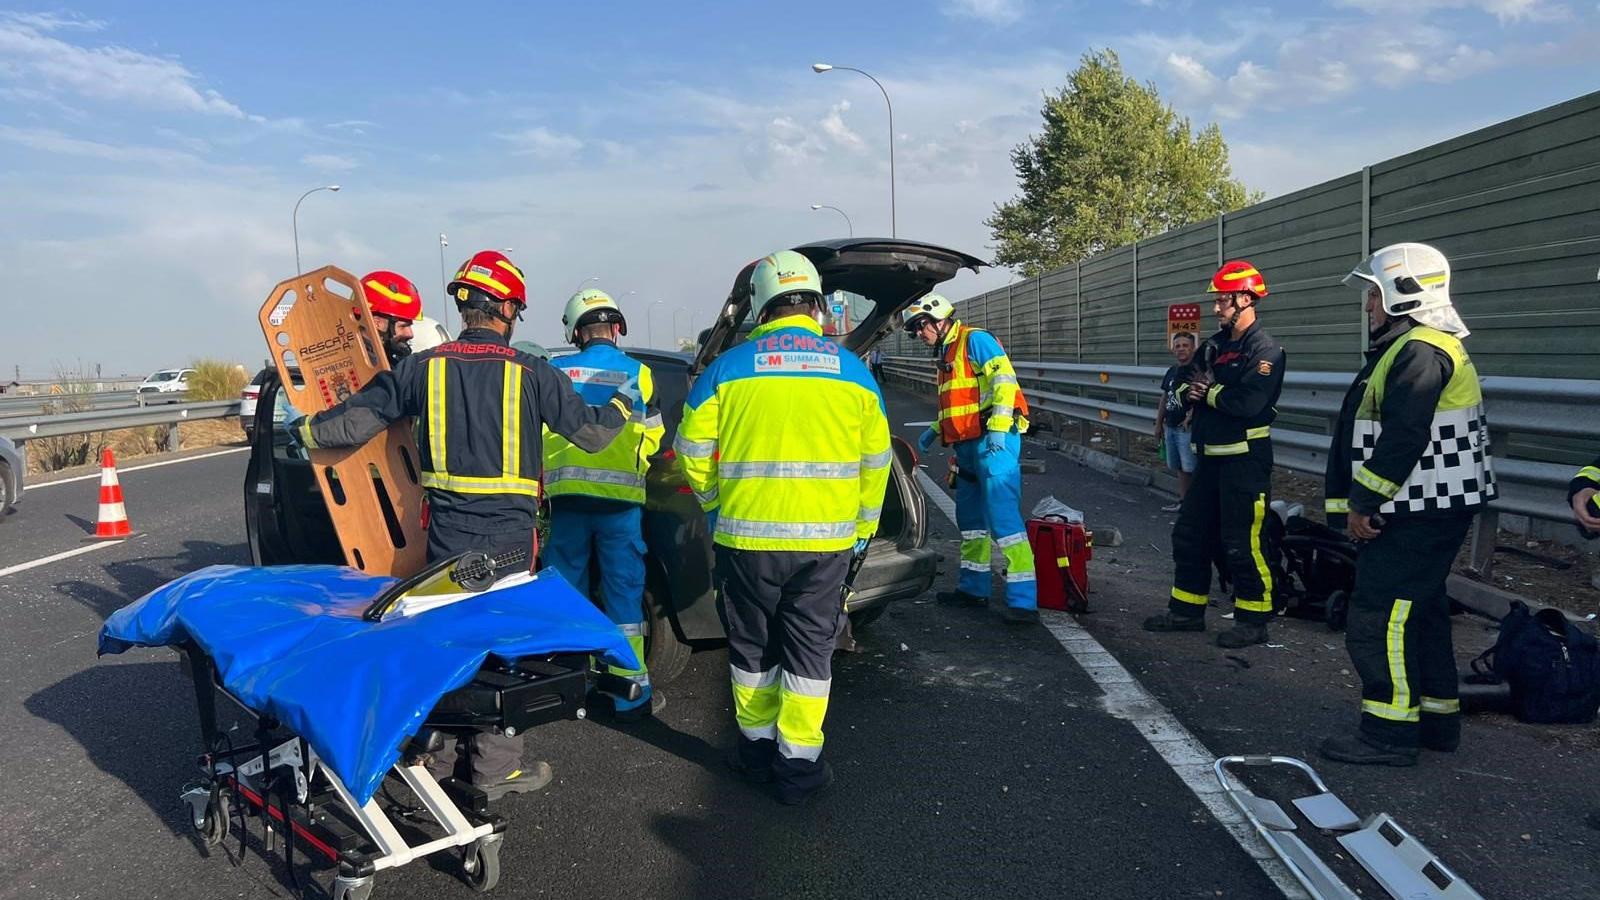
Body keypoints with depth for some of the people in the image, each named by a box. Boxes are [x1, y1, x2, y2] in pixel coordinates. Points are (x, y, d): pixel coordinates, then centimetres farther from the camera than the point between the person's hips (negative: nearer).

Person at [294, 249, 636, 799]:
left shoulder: (423, 368, 1)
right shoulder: (530, 374, -7)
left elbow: (356, 420, 4)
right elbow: (592, 432, 0)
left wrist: (304, 430, 24)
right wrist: (624, 401, 21)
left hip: (446, 530, 3)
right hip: (508, 534, -3)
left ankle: (435, 756, 29)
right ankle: (496, 768, 13)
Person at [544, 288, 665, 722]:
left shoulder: (555, 371, 3)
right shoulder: (637, 373, -1)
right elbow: (652, 440, 7)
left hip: (566, 497, 2)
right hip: (621, 500, -1)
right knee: (624, 596, 5)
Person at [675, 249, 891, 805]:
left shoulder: (728, 368, -2)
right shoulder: (851, 370, 3)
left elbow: (693, 452, 3)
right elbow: (875, 461, 8)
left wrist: (717, 506, 19)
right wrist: (861, 530, 18)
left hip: (746, 537, 0)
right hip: (826, 541, 1)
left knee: (753, 649, 16)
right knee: (809, 652, 10)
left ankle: (758, 747, 30)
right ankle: (799, 763, 14)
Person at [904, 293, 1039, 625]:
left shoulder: (975, 340, -7)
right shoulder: (946, 353, 23)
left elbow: (1004, 380, -18)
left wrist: (998, 428, -26)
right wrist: (935, 430, 21)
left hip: (994, 442, -11)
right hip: (969, 446, 11)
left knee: (1002, 516, -15)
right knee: (970, 516, 17)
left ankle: (1024, 600, -15)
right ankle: (974, 587, 30)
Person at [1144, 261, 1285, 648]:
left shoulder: (1265, 349, -12)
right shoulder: (1215, 345, 14)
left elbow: (1248, 401, -26)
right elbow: (1182, 386, 17)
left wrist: (1208, 391, -11)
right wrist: (1189, 391, -6)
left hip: (1245, 459, -9)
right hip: (1211, 456, 9)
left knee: (1242, 543, -4)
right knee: (1189, 534, 13)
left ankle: (1253, 620, 8)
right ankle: (1187, 610, 24)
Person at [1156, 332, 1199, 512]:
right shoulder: (1171, 371, 15)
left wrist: (1189, 418, -26)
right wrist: (1159, 424, 20)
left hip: (1187, 428, -8)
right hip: (1170, 427, 8)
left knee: (1190, 468, -9)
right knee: (1179, 467, 14)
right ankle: (1182, 501, 21)